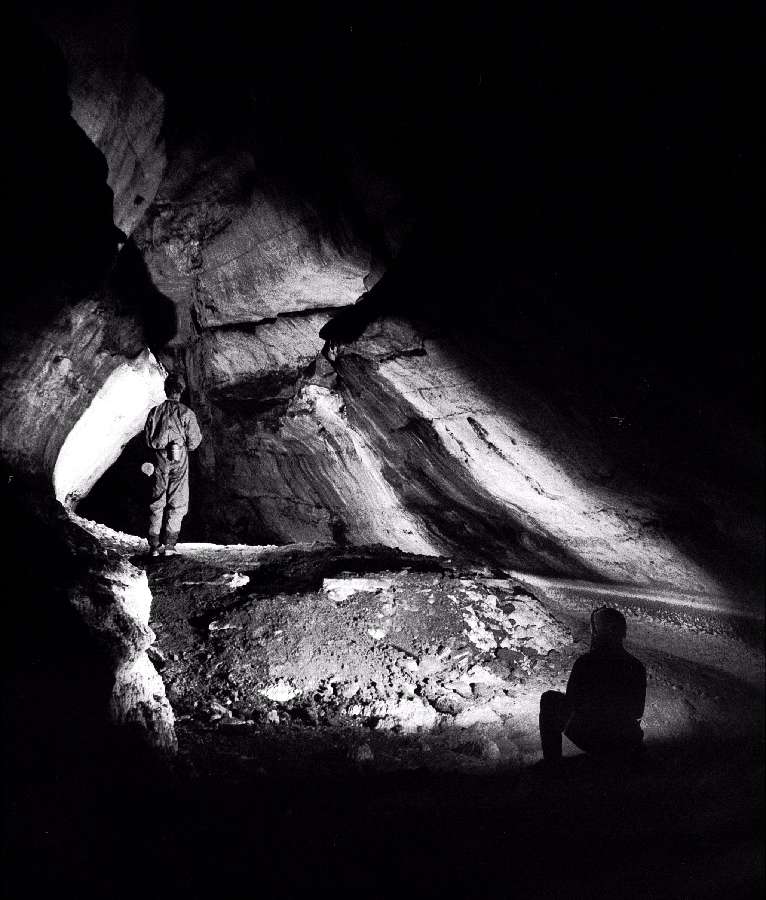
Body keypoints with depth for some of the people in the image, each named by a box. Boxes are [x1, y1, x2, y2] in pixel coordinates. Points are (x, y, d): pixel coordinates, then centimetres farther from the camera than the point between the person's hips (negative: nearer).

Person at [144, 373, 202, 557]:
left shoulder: (154, 412, -1)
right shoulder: (186, 413, -10)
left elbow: (148, 440, 5)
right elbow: (193, 442, -9)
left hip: (160, 463, 3)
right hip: (179, 463, -3)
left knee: (156, 503, 12)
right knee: (177, 504, 7)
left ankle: (154, 545, 13)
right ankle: (170, 545, 3)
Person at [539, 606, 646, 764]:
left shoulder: (584, 662, -17)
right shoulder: (636, 667, -7)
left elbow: (571, 705, -5)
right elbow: (638, 712, 7)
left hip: (593, 743, -4)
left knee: (549, 699, 13)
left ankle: (551, 760, 16)